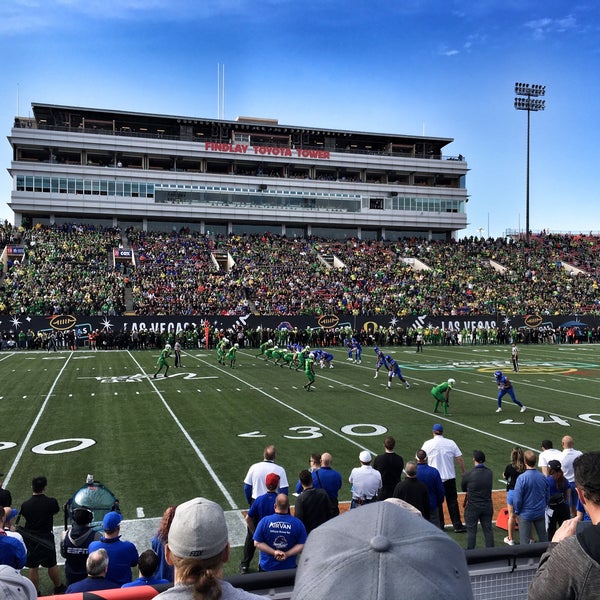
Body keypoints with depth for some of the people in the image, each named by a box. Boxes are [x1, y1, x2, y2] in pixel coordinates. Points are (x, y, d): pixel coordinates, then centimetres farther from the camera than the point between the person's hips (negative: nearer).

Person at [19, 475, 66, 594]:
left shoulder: (25, 505, -15)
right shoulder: (51, 502, -19)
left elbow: (24, 516, 6)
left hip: (30, 539, 1)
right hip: (47, 538, -1)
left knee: (33, 568, 13)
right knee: (52, 565, 17)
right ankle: (59, 587, 35)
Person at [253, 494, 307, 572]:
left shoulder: (264, 521, -14)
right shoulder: (298, 523, -12)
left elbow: (257, 543, -13)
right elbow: (302, 545, -11)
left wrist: (274, 552, -15)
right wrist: (286, 554, -15)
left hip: (266, 567, 0)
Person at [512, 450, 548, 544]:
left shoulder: (522, 478, -21)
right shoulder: (542, 477, -7)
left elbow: (517, 498, -18)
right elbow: (547, 496, 6)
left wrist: (517, 511, -1)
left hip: (525, 514, -4)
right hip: (540, 513, 4)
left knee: (524, 540, 8)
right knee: (543, 538, 19)